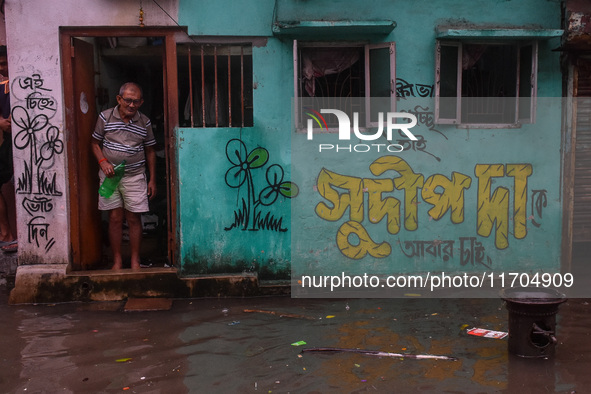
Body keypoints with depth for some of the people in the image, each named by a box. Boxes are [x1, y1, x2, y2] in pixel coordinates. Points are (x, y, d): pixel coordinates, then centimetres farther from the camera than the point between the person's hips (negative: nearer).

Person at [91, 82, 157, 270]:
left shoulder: (144, 122, 1)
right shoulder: (105, 117, -2)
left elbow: (150, 151, 8)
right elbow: (95, 143, 7)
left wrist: (152, 180, 6)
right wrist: (103, 162, -11)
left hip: (135, 176, 0)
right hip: (110, 175, 0)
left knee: (134, 219, 1)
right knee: (115, 218, 3)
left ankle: (135, 261, 13)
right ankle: (117, 261, 14)